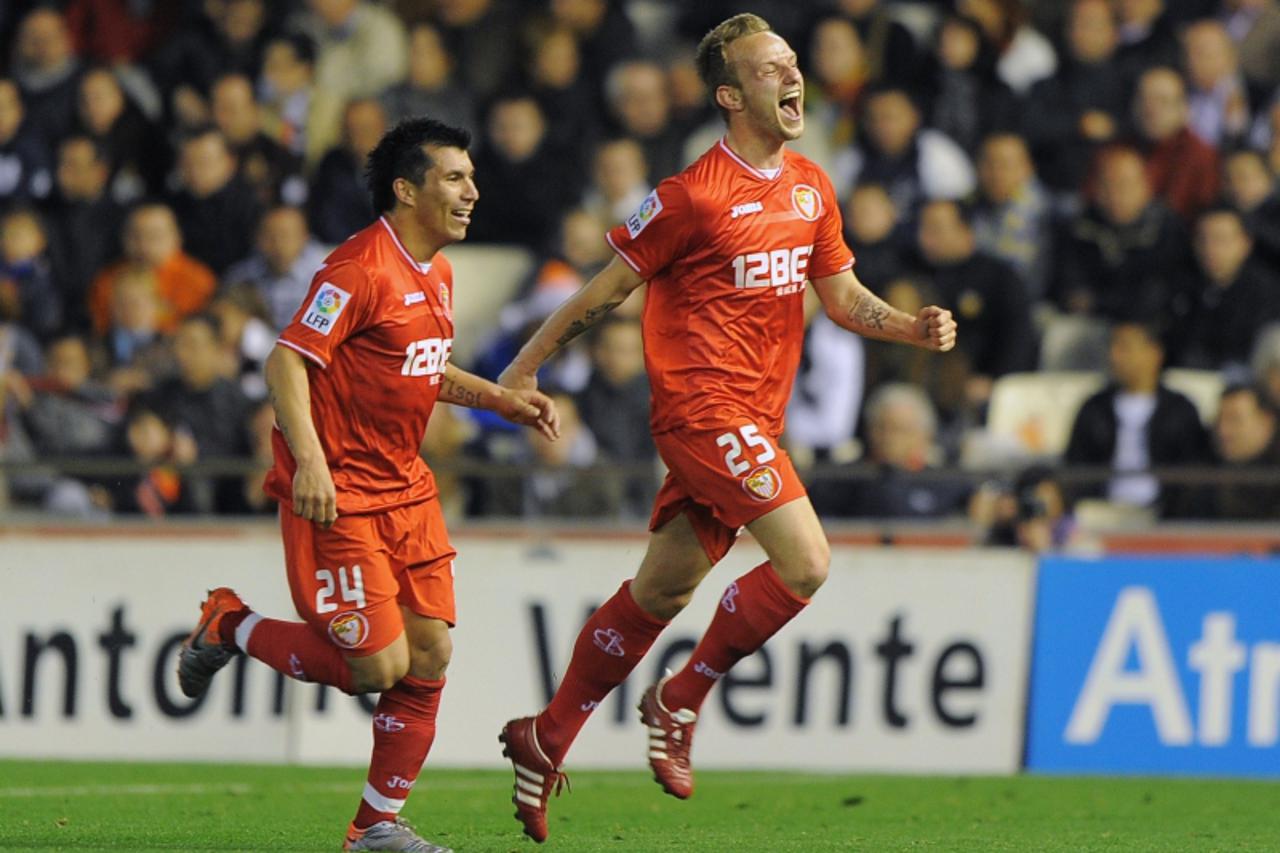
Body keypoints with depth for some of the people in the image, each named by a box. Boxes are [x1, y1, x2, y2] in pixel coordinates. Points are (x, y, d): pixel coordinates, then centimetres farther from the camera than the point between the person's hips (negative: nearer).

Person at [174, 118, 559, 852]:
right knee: (377, 665, -11)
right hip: (336, 493, -9)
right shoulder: (361, 269, -17)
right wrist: (310, 462, -30)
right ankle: (230, 629, 12)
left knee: (429, 655, 2)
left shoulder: (437, 273, 13)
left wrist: (503, 399, 16)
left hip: (405, 489, 9)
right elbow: (287, 363, -20)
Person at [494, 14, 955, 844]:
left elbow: (841, 296, 19)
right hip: (704, 407, -8)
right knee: (805, 564, -17)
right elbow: (609, 288, -4)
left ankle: (547, 741, 22)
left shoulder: (811, 187, 12)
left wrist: (914, 327, 1)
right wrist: (525, 368, 1)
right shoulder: (693, 195, -11)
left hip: (755, 420, 8)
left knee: (661, 591, 12)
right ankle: (681, 703, -2)